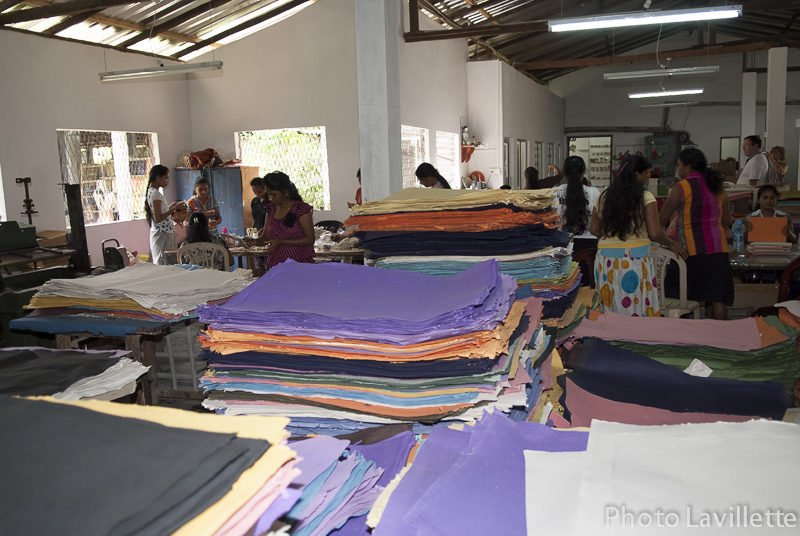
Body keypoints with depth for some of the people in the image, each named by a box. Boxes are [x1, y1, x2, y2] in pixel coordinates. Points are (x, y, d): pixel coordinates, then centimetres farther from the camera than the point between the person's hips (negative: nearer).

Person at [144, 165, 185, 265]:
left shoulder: (150, 192, 13)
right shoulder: (156, 194, -15)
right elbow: (158, 218, -21)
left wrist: (171, 206, 17)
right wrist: (174, 208, -19)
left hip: (156, 233, 10)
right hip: (163, 234, -10)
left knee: (158, 264, 11)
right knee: (166, 263, -9)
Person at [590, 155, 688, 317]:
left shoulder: (604, 197, 8)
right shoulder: (645, 197, -5)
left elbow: (595, 229, 12)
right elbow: (655, 233, -8)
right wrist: (671, 244, 10)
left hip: (605, 259, 4)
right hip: (635, 260, -4)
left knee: (610, 315, 9)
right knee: (637, 311, 3)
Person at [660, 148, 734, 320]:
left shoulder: (681, 188, -7)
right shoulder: (718, 187, 12)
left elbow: (662, 220, -5)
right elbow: (726, 221, 17)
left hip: (692, 250, -5)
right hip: (718, 249, 6)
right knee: (717, 298, 3)